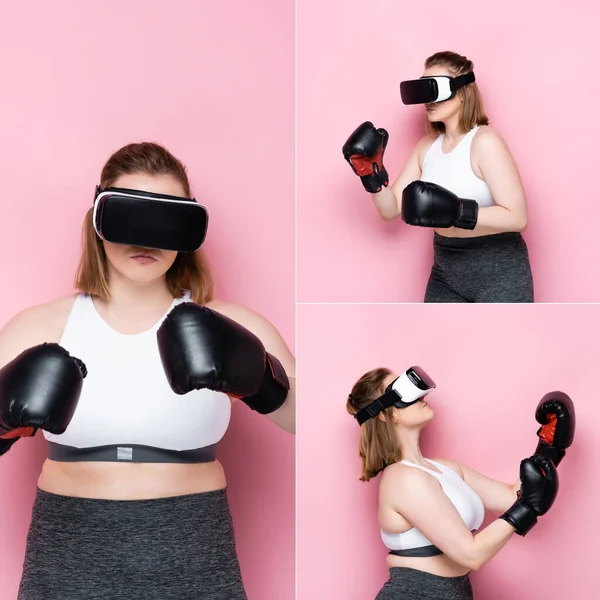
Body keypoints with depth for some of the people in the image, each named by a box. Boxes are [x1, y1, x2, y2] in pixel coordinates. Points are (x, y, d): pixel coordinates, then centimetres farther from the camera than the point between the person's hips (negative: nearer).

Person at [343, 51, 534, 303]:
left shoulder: (485, 142, -16)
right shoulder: (427, 146, 5)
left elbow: (516, 216, -22)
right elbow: (391, 208, 6)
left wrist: (456, 212, -32)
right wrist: (371, 172, -10)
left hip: (498, 274, -6)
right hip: (446, 271, 7)